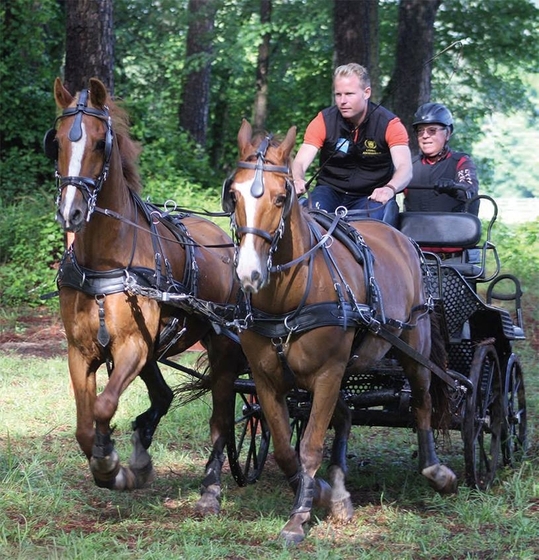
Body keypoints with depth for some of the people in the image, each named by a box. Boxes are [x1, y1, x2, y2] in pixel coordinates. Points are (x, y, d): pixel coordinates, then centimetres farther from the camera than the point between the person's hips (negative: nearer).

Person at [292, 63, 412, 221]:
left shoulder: (389, 124, -11)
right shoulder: (323, 121, -6)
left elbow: (405, 168, -23)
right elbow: (300, 162, -13)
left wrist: (390, 189, -48)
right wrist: (297, 180, -39)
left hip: (372, 196, 0)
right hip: (330, 191, 1)